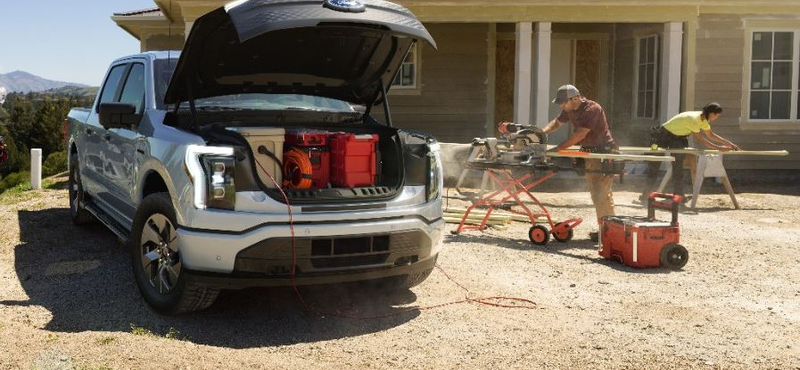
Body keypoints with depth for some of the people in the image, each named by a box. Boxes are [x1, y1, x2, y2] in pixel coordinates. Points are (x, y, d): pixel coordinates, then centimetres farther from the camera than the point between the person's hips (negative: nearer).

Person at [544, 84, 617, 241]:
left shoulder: (592, 109, -22)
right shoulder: (570, 110, 5)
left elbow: (579, 135, -27)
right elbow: (557, 122, 19)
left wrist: (558, 149, -26)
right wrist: (542, 132, -2)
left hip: (603, 153, -9)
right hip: (589, 152, 9)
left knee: (601, 194, -12)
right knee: (596, 194, 12)